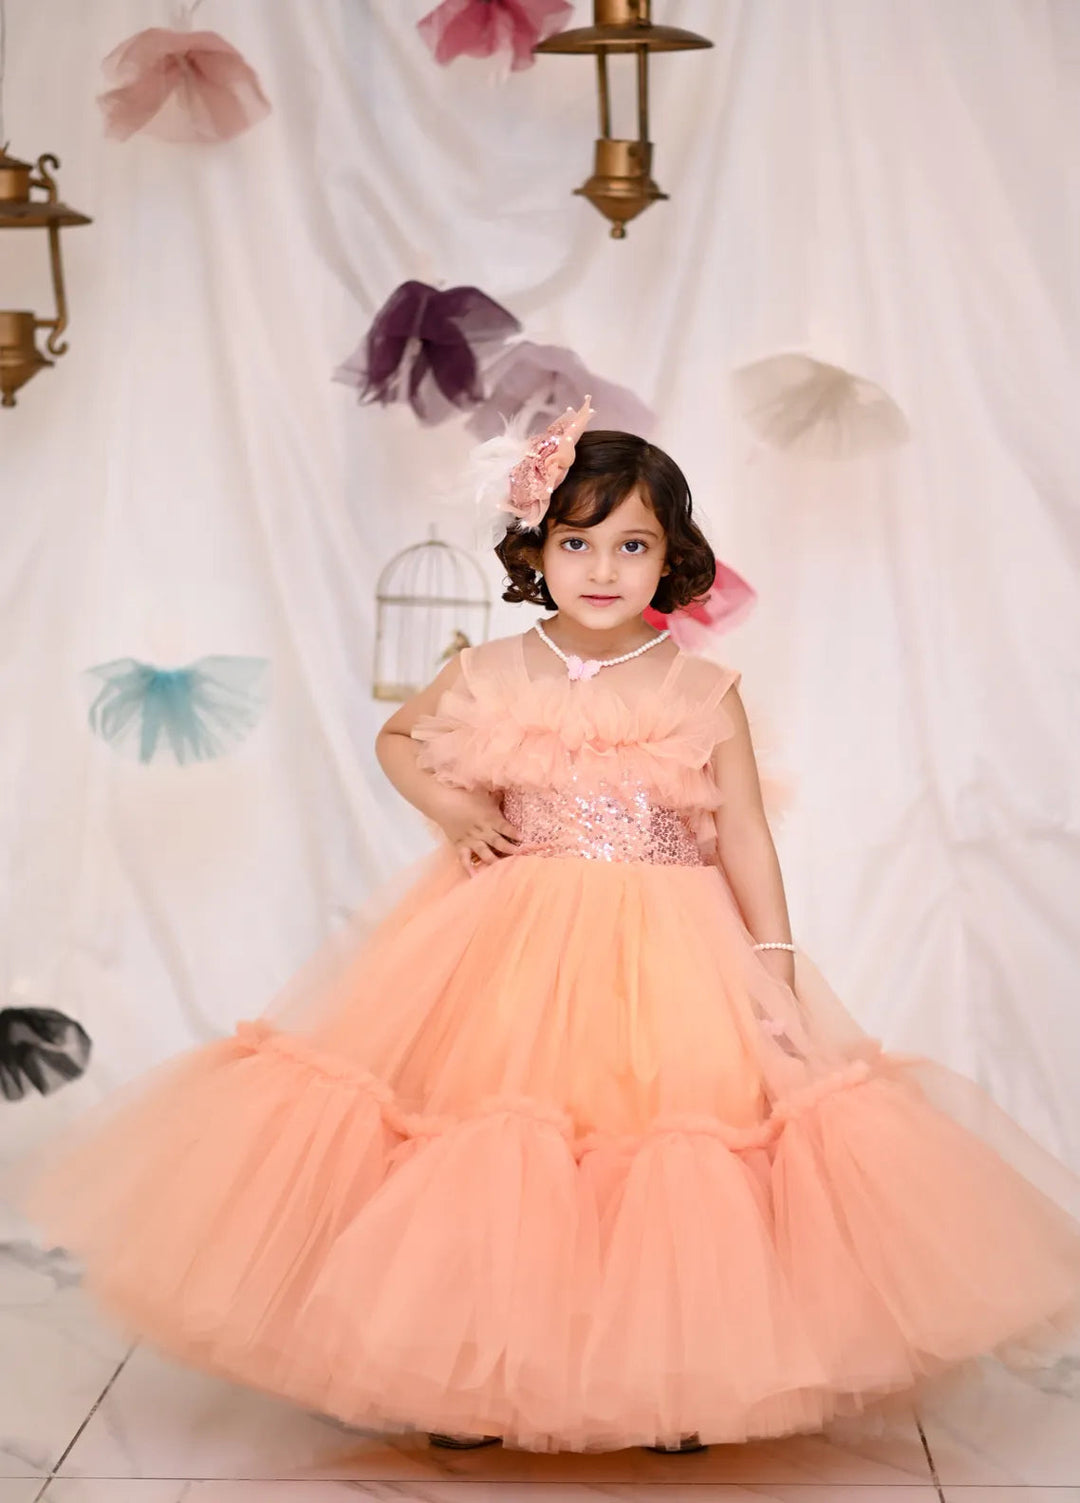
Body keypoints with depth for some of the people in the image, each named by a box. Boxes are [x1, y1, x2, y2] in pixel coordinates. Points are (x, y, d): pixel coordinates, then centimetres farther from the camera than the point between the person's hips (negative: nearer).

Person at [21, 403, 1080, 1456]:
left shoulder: (704, 693, -4)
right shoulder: (490, 676, -1)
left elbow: (745, 840, -1)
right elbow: (397, 740, 18)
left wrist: (777, 966, -7)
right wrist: (455, 811, 0)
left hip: (674, 958, -1)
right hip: (514, 953, 1)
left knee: (668, 1177, -1)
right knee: (489, 1162, 2)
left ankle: (677, 1375, 18)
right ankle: (470, 1370, 20)